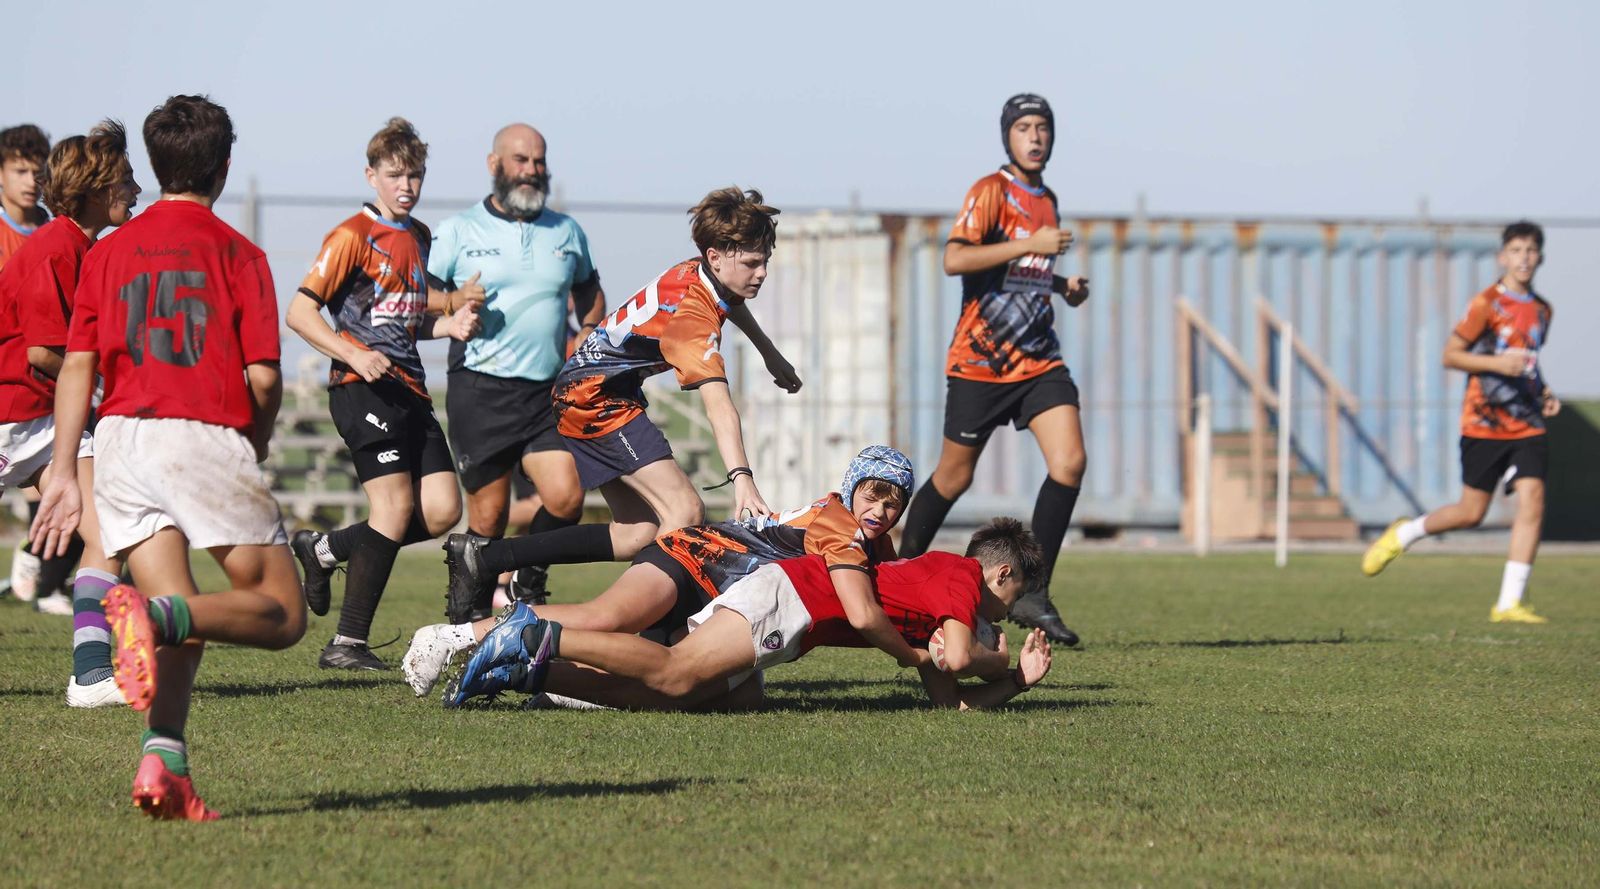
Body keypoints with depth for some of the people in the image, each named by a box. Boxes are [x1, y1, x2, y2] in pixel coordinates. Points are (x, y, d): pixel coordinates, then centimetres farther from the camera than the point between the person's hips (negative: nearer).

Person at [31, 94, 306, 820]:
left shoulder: (109, 252, 13)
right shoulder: (238, 254, 3)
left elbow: (77, 365, 6)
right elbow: (264, 379, -3)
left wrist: (63, 472, 5)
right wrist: (254, 455, 15)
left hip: (121, 435, 4)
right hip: (209, 436, -4)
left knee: (183, 628, 8)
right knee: (280, 612, 2)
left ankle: (165, 761, -15)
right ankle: (157, 615, -27)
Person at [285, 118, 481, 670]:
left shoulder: (419, 236, 18)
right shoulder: (354, 236, -6)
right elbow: (299, 311, -9)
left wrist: (448, 325, 9)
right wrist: (354, 354, -21)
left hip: (410, 389, 8)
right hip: (364, 390, -8)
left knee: (441, 510, -2)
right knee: (396, 505, -14)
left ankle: (324, 551, 16)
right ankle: (346, 644, -9)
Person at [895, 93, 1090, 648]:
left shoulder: (1046, 199, 15)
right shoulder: (991, 191, -9)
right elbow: (954, 259, -23)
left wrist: (1063, 285, 13)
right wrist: (1031, 244, -25)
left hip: (1038, 361, 6)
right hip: (980, 361, -6)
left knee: (1070, 462, -12)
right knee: (954, 477, 3)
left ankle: (1033, 596, -6)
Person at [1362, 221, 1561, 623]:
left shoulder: (1542, 311, 12)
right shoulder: (1486, 304, -7)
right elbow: (1451, 355, -7)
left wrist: (1543, 393, 10)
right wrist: (1497, 364, -20)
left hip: (1527, 424, 5)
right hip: (1485, 423, -5)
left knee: (1532, 500, -12)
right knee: (1471, 513, -1)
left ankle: (1509, 603, -9)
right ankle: (1402, 535, 28)